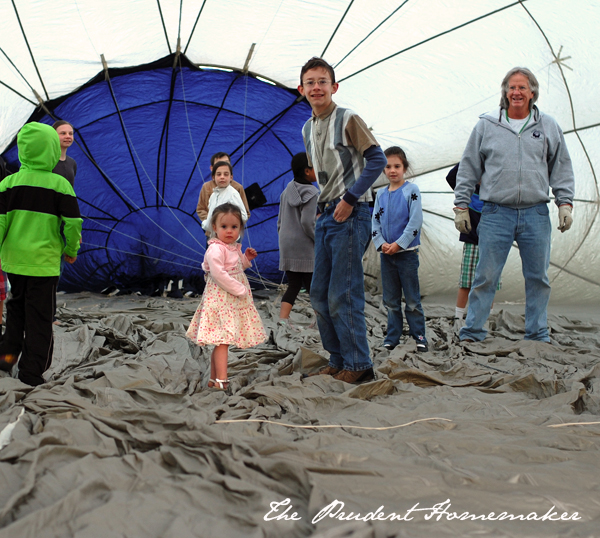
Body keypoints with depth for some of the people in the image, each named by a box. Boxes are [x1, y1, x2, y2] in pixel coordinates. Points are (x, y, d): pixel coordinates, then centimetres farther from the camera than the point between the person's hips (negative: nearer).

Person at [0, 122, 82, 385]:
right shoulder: (59, 184, -8)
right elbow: (72, 223, -6)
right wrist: (71, 250, 9)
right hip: (44, 260, -3)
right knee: (39, 315, 5)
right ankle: (32, 370, 9)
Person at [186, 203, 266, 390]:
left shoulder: (234, 248, 15)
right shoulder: (215, 249, -14)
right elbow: (219, 274, -22)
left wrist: (245, 259, 12)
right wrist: (240, 290, -18)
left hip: (234, 300, 9)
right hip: (220, 299, -9)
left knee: (221, 340, 10)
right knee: (222, 339, -14)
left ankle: (214, 379, 16)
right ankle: (221, 380, -18)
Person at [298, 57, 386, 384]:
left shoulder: (347, 120, -8)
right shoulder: (308, 129, 15)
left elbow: (377, 160, -12)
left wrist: (349, 199, -16)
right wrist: (324, 205, 14)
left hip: (350, 214, -8)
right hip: (325, 215, 8)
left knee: (342, 295, -10)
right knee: (319, 295, 9)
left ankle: (358, 364, 0)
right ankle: (338, 360, 19)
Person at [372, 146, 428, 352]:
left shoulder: (411, 190, -5)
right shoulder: (381, 194, 9)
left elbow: (415, 221, -11)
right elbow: (375, 221, 9)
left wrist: (399, 244, -16)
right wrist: (381, 243, -7)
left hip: (407, 252, -5)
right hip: (386, 254, 5)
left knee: (412, 299, 0)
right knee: (390, 300, 10)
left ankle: (419, 335, 8)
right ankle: (392, 337, 17)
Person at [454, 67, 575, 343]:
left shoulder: (548, 126, 10)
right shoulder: (486, 126, 7)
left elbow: (562, 169, 14)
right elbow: (468, 169, 10)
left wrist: (565, 203, 5)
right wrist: (461, 206, 6)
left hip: (536, 214, 2)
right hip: (496, 213, -1)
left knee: (538, 277, 5)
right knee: (486, 276, -3)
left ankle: (538, 335, 16)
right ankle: (472, 332, 5)